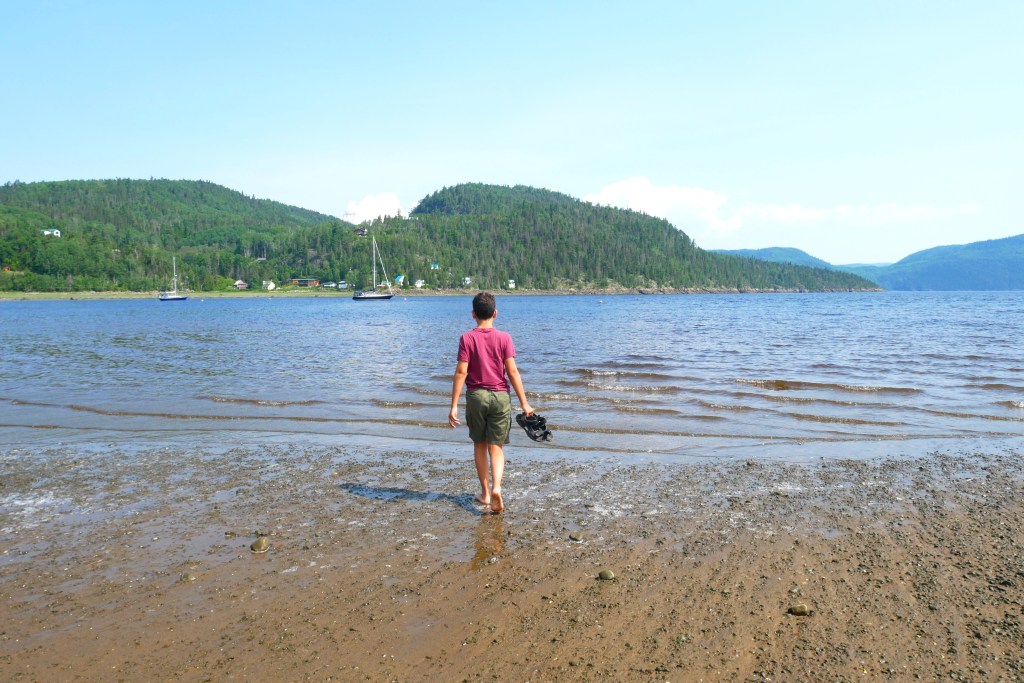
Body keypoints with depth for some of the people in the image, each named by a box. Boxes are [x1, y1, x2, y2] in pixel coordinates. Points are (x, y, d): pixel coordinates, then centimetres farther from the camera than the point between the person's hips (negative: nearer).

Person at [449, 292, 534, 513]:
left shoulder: (467, 339, -5)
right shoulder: (504, 338, -3)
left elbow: (461, 372, -9)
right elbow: (512, 372, -7)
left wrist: (454, 405, -6)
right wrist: (524, 403, -2)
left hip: (476, 396, 0)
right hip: (500, 396, 0)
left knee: (479, 445, 15)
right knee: (496, 447, 7)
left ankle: (485, 493, 22)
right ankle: (496, 487, -15)